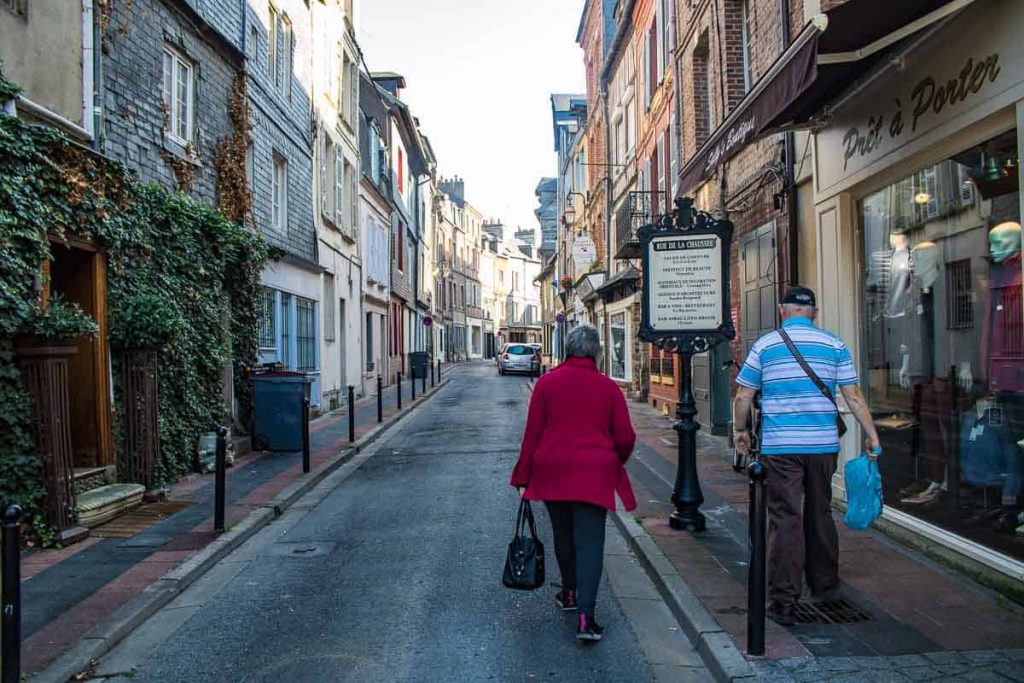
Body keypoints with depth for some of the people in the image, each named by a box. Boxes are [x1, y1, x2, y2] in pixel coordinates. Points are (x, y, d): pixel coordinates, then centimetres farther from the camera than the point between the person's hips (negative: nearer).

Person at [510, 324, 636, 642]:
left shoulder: (547, 382, 0)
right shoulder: (608, 387, 0)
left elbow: (532, 433, -1)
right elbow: (625, 437, 2)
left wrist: (523, 477, 5)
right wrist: (615, 461, 23)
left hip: (552, 471, 1)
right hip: (594, 474, -1)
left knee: (563, 533, 20)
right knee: (590, 541, -1)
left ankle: (569, 593, 37)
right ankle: (585, 616, -10)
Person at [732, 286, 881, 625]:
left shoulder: (764, 345, 1)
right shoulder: (834, 346, 5)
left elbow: (743, 397, 2)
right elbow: (854, 397, 2)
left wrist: (741, 430, 15)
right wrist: (872, 435, 8)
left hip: (779, 447, -2)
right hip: (823, 445, 2)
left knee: (785, 519, -2)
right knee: (820, 514, 18)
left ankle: (784, 601, -3)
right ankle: (825, 585, 32)